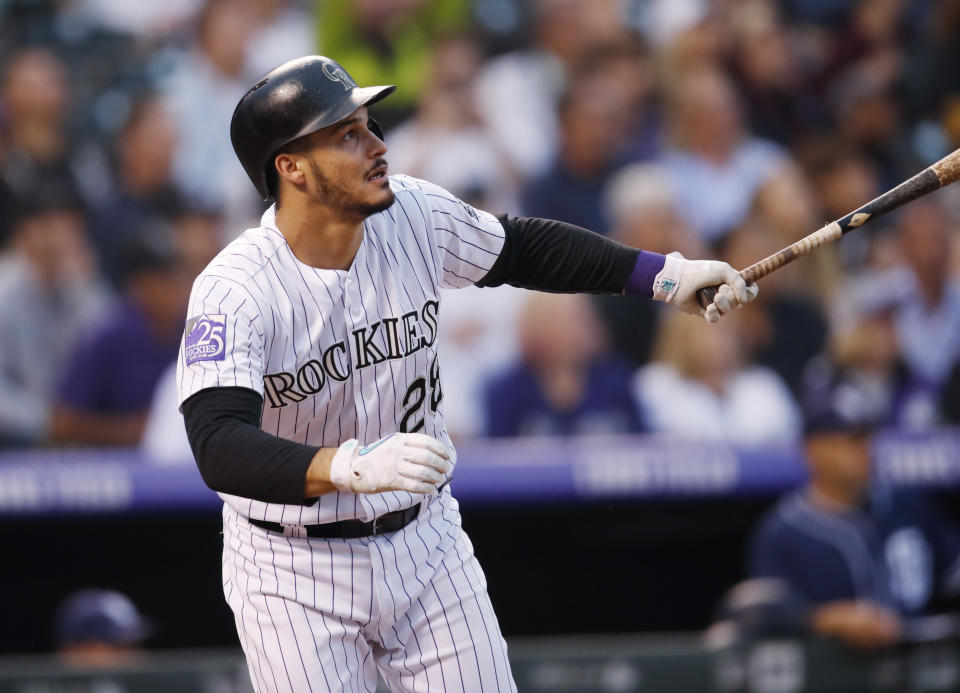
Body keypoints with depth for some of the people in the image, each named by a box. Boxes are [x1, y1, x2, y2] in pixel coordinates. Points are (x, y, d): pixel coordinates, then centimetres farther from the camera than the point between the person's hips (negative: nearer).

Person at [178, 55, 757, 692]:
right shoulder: (233, 292, -25)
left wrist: (662, 274, 4)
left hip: (427, 543, 5)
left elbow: (523, 249, 12)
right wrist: (353, 468, -53)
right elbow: (219, 449, -37)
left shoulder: (414, 215, -8)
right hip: (296, 577, -5)